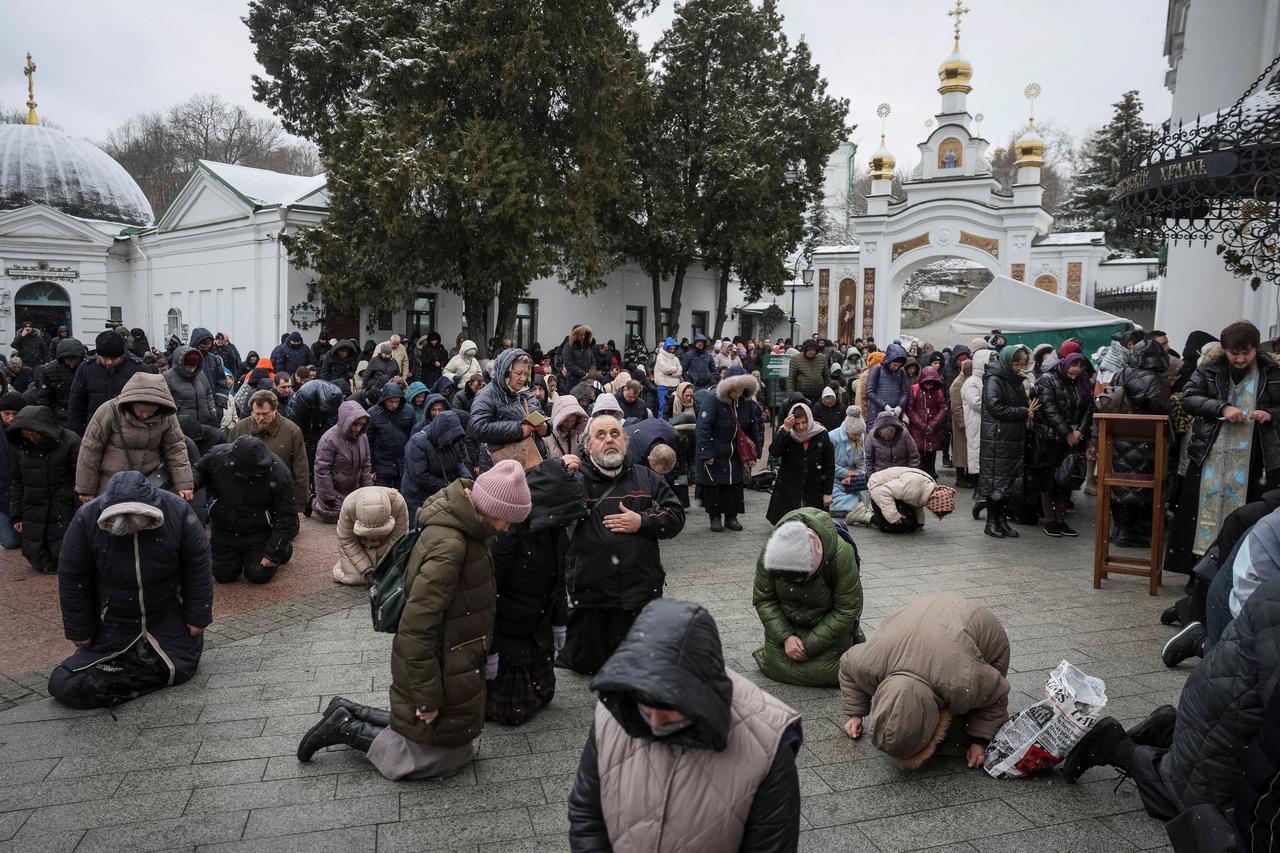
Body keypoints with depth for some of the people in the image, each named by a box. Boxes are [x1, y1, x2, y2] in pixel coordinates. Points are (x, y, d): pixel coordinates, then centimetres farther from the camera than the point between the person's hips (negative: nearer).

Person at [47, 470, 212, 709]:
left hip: (168, 618, 0)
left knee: (181, 668, -14)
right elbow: (71, 580, -6)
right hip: (111, 625, 1)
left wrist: (197, 617, -6)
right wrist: (79, 630, -1)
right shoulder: (86, 519, -20)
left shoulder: (178, 512, -21)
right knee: (64, 686, -4)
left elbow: (197, 570, -9)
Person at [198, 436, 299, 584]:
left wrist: (272, 553, -17)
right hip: (224, 531, 3)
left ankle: (283, 549, 23)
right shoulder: (217, 456, -21)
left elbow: (287, 516, -18)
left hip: (259, 533, -3)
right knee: (223, 575, 4)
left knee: (258, 575, -8)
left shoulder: (278, 473, -27)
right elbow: (198, 473, 5)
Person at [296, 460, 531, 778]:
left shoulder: (461, 527, 0)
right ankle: (347, 729, 12)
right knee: (449, 757, 9)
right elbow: (416, 627, -29)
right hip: (441, 675, -9)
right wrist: (428, 698, -20)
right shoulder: (449, 546, -30)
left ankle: (350, 714, 24)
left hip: (451, 665, 9)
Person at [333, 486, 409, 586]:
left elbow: (398, 539, -22)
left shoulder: (398, 503, -35)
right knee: (353, 578, -13)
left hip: (385, 545, 1)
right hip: (359, 544, 0)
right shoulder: (348, 506, -35)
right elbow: (347, 542, -22)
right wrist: (365, 569, -26)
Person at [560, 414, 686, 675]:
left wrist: (642, 522, -9)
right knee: (587, 664, 9)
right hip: (590, 592, -2)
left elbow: (676, 517, 7)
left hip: (642, 591, 2)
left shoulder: (646, 478, 9)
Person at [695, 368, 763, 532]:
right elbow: (702, 428, -21)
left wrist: (754, 453, 6)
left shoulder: (746, 404, -1)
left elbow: (754, 429, 10)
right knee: (713, 486, 3)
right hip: (714, 455, -5)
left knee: (735, 485, 7)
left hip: (736, 455, 5)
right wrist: (707, 454, -24)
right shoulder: (714, 402, -19)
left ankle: (731, 517, 21)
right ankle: (715, 517, 18)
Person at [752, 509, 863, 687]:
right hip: (787, 623, 2)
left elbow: (847, 610, -23)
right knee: (775, 666, -4)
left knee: (822, 672, -10)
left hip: (830, 624, -2)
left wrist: (810, 645, -22)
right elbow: (763, 599, -11)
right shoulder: (769, 553, -26)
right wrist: (785, 637, -22)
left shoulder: (842, 554, -34)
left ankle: (853, 637, 18)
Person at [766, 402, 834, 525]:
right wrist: (785, 430, -29)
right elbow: (774, 453, -23)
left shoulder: (821, 435, -5)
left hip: (814, 491, 0)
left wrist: (827, 493, -1)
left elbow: (829, 465, 0)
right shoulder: (785, 434, -5)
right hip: (788, 490, 0)